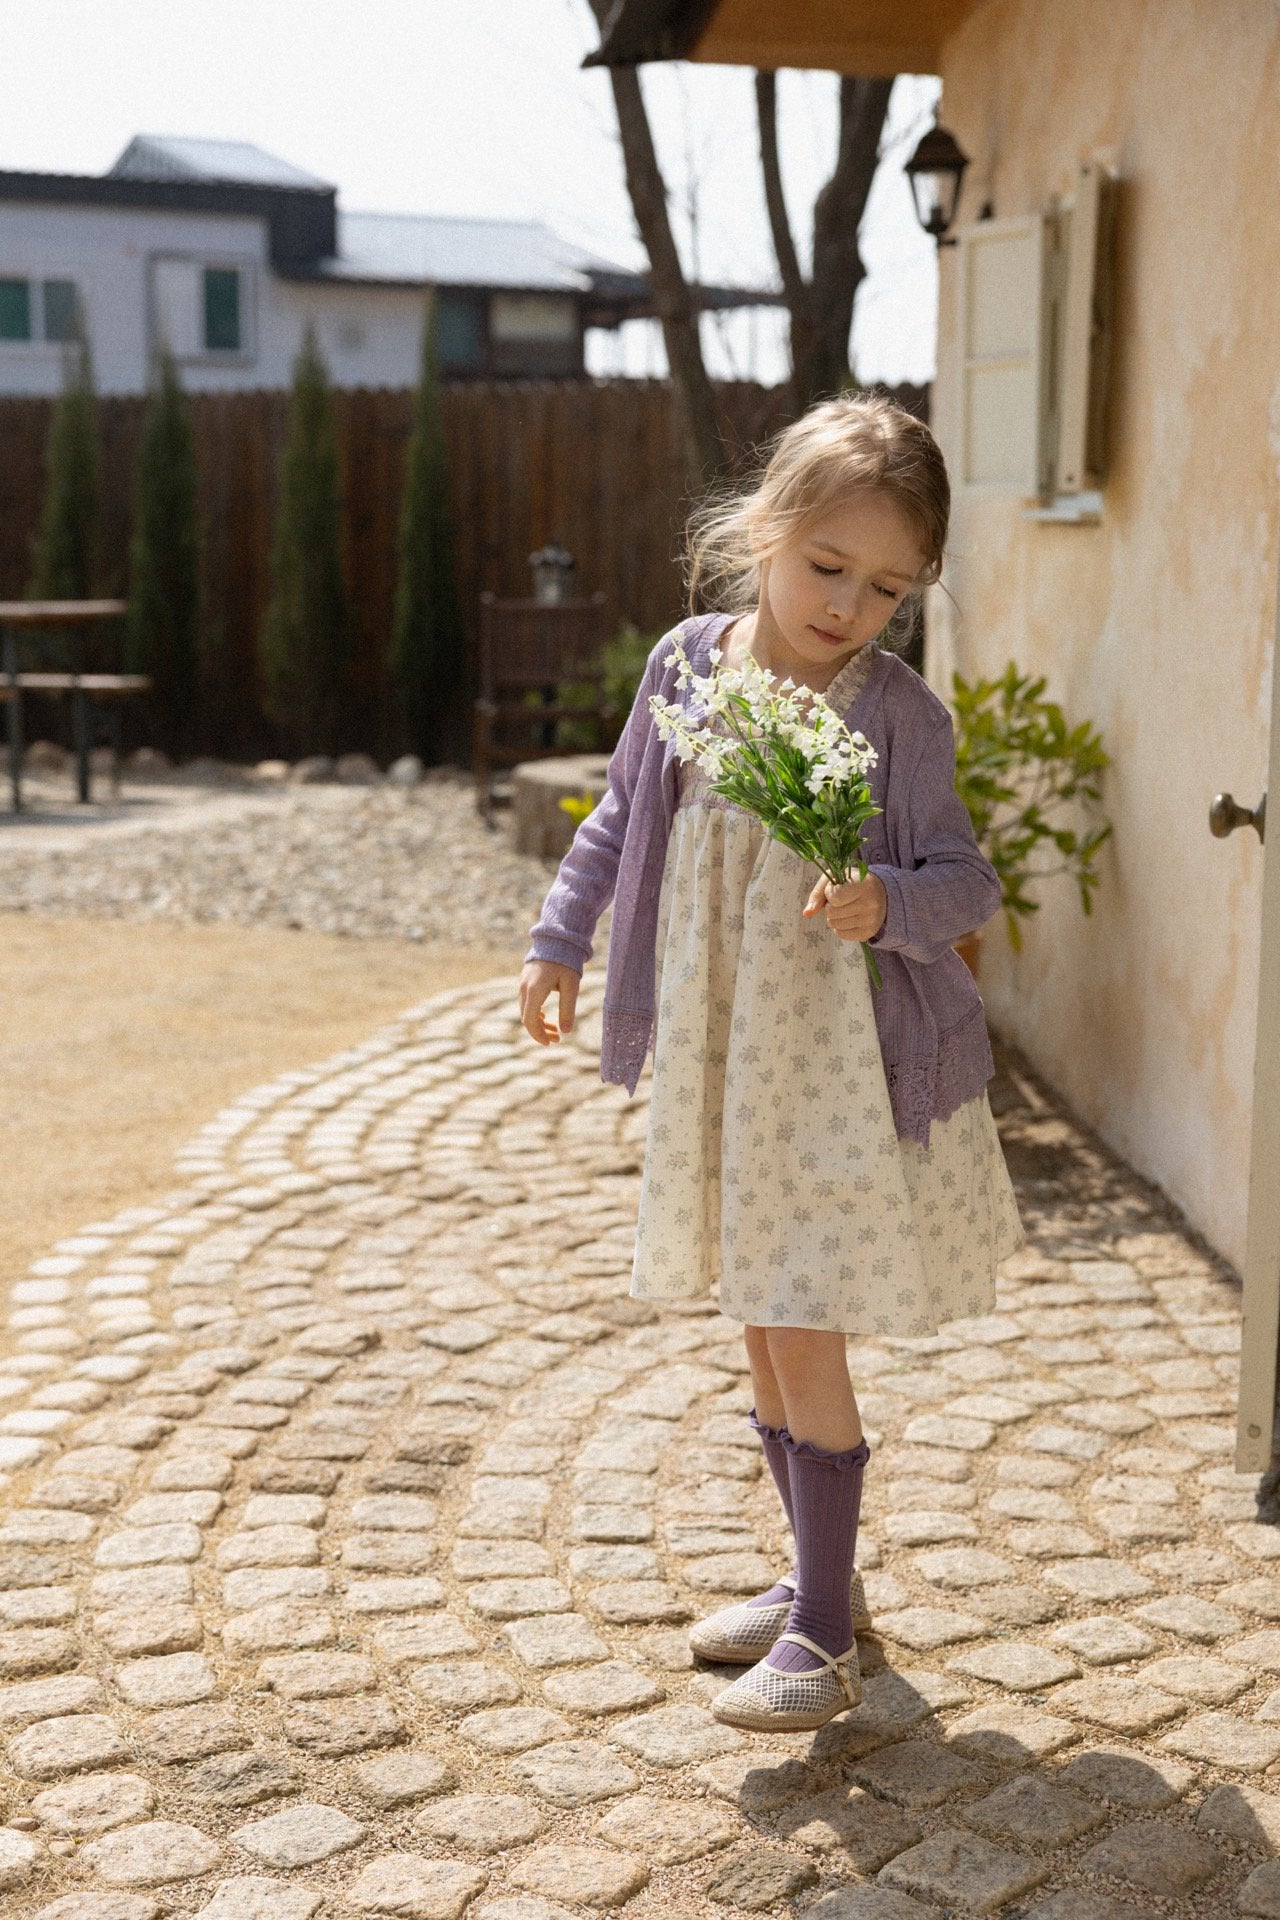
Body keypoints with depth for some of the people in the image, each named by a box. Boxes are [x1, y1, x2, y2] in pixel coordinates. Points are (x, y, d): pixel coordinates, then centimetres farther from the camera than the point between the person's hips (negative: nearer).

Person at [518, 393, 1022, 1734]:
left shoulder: (899, 715, -12)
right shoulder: (687, 666, 0)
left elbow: (962, 879, -10)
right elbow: (622, 816, 14)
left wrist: (890, 904, -30)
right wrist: (560, 941, 14)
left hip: (848, 1069, -5)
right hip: (717, 1059, 5)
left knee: (804, 1343, -5)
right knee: (763, 1335, 15)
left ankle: (822, 1634, 11)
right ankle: (818, 1578, 33)